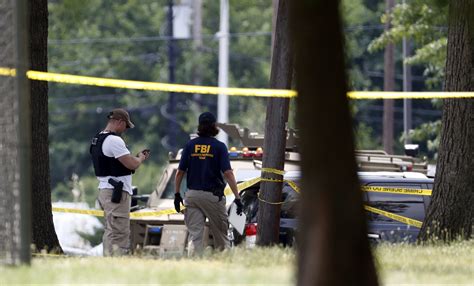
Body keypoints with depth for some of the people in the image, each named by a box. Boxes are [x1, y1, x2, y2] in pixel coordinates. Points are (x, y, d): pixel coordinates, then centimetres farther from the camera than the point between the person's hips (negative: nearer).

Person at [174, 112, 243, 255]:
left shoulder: (190, 145, 4)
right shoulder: (219, 146, -5)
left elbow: (180, 172, 3)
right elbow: (228, 173, -12)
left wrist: (177, 194, 10)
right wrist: (237, 197, -13)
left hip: (192, 194, 2)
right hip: (213, 196, -2)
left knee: (195, 235, 1)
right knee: (221, 235, 9)